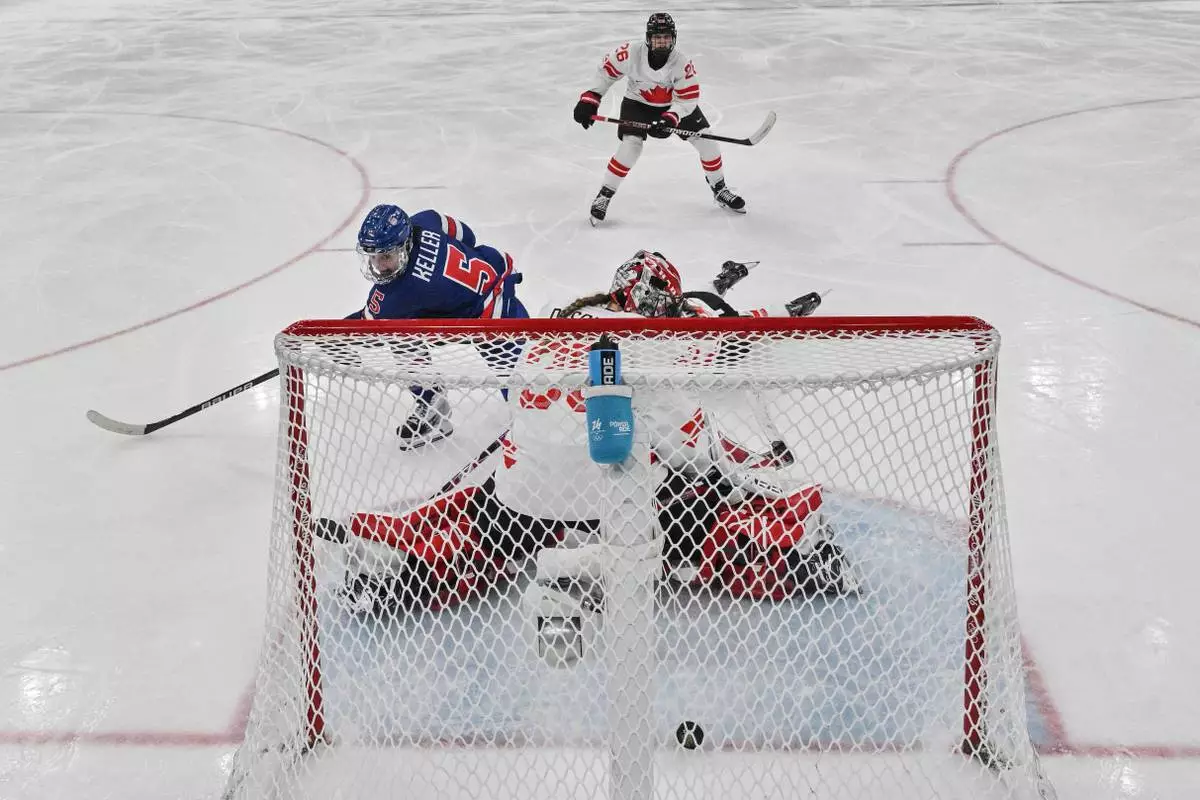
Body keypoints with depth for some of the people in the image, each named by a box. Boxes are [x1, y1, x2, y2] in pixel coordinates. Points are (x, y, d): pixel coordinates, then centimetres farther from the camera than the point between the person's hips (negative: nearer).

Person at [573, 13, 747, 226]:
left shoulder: (683, 63, -29)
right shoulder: (631, 53, -28)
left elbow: (688, 100, -24)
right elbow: (607, 70, -12)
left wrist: (670, 119, -41)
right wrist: (589, 99, -15)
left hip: (676, 104, 1)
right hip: (638, 103, -1)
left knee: (706, 141, -3)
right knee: (631, 145, -22)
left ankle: (719, 189, 21)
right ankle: (604, 196, -7)